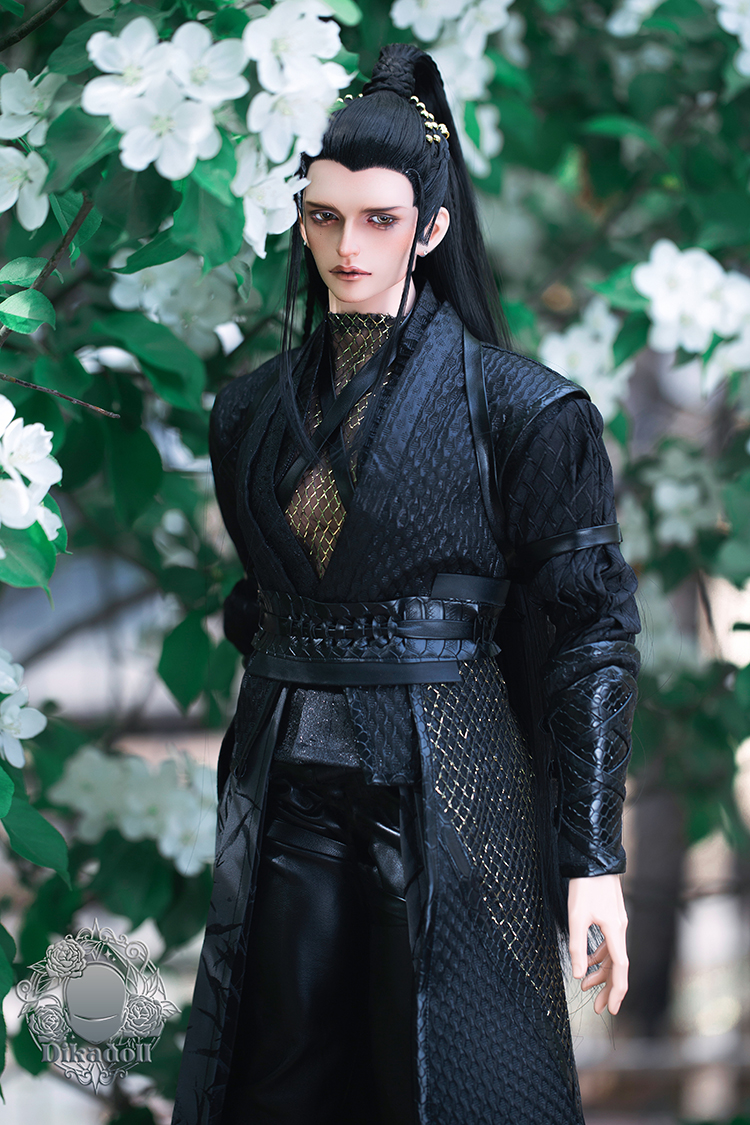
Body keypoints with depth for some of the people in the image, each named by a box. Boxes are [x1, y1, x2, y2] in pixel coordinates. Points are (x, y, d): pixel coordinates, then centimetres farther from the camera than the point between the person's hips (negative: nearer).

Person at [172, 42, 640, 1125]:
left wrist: (594, 859, -10)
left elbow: (585, 631, -7)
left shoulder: (516, 407, -6)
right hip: (288, 789, 5)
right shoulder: (256, 406, 9)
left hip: (447, 791, -4)